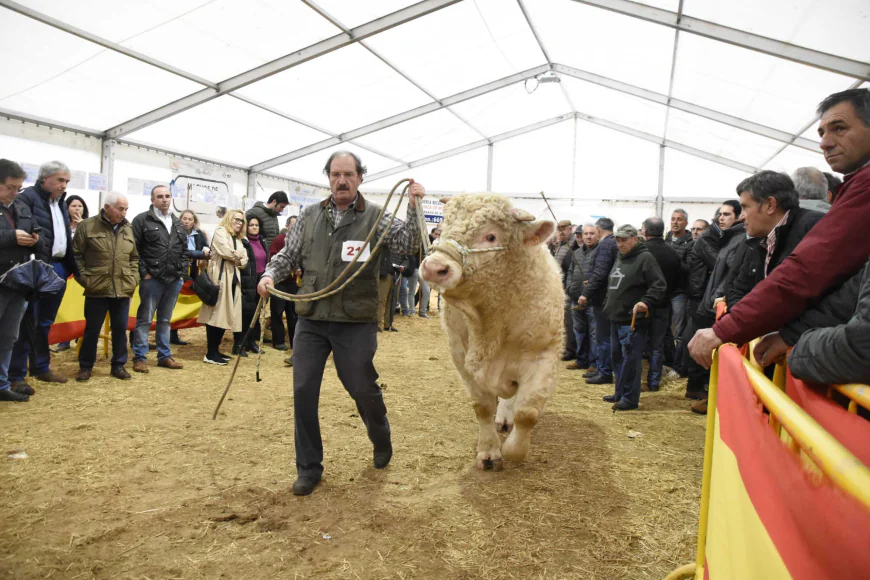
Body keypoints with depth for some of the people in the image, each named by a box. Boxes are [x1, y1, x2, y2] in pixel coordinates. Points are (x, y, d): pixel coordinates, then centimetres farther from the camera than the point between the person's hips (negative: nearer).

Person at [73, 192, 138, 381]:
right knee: (92, 329, 7)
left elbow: (135, 257, 16)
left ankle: (119, 365, 22)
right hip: (97, 289, -3)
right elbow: (76, 255, -2)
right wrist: (84, 279, -6)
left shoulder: (129, 229, 8)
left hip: (123, 290, 3)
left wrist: (133, 278, 6)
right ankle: (85, 366, 21)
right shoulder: (87, 226, -4)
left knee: (120, 329, 10)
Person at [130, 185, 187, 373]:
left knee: (165, 320, 13)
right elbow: (134, 250, -8)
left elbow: (184, 251, 19)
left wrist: (182, 272, 8)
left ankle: (164, 356, 20)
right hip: (152, 279, -5)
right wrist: (143, 273, -11)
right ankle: (139, 357, 8)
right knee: (145, 319, 0)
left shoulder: (177, 223, 16)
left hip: (174, 280, 6)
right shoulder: (142, 220, -3)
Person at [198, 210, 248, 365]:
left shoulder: (238, 239, 24)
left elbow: (244, 260, 15)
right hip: (220, 277, -8)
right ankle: (210, 353, -9)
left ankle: (215, 350, 14)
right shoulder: (220, 231, 0)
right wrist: (238, 255, 0)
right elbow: (226, 251, -17)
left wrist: (239, 260, -6)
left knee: (225, 314, 7)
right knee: (216, 313, -11)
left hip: (233, 278, 9)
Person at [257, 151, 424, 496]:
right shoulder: (309, 216, 8)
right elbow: (289, 255, 12)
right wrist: (271, 274, -6)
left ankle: (381, 441, 39)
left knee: (363, 389, 7)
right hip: (310, 319, 3)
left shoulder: (375, 217, -1)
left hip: (356, 322, -3)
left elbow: (407, 245, -11)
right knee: (303, 391, 3)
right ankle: (309, 468, 21)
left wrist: (414, 208, -23)